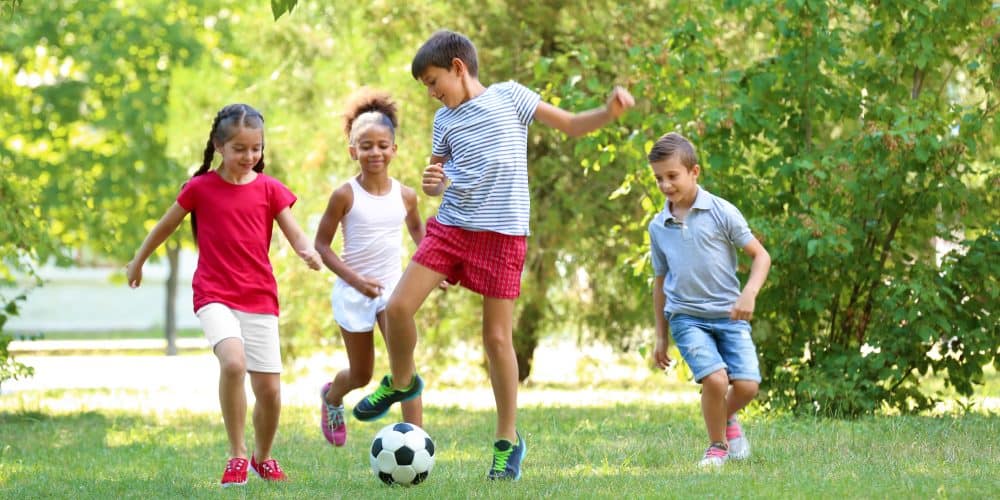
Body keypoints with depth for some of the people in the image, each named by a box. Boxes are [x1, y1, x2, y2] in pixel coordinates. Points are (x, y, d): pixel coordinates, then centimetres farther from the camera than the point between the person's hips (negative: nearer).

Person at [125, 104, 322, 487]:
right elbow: (166, 225, 13)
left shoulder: (269, 189, 3)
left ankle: (263, 458, 29)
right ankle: (237, 455, -16)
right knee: (233, 362, -30)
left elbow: (295, 235, 0)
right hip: (214, 296, -3)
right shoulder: (201, 187, -1)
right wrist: (138, 262, 24)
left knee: (269, 390, 1)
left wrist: (309, 253, -24)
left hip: (260, 299, 3)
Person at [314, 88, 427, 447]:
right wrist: (355, 279, -20)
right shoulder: (345, 195, -13)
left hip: (392, 288, 2)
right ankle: (332, 397, 49)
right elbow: (321, 244, -9)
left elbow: (416, 227, 20)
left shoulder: (405, 196, -2)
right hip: (353, 292, -2)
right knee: (361, 375, 12)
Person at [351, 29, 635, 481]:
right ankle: (401, 381, 22)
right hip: (450, 225, 4)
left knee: (497, 336, -2)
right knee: (398, 307, -8)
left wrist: (609, 113, -15)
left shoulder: (509, 96, 0)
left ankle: (508, 440, 10)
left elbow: (571, 124, 4)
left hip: (502, 232, -4)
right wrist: (434, 182, -5)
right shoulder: (445, 120, 11)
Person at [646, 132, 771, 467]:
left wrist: (749, 294, -17)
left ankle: (727, 418, 22)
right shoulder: (658, 227, 7)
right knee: (715, 379, -22)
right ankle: (717, 445, 3)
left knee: (747, 385, -14)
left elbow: (760, 255, 1)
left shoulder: (722, 212, -3)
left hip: (729, 314, -1)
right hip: (686, 317, 1)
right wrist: (660, 337, 20)